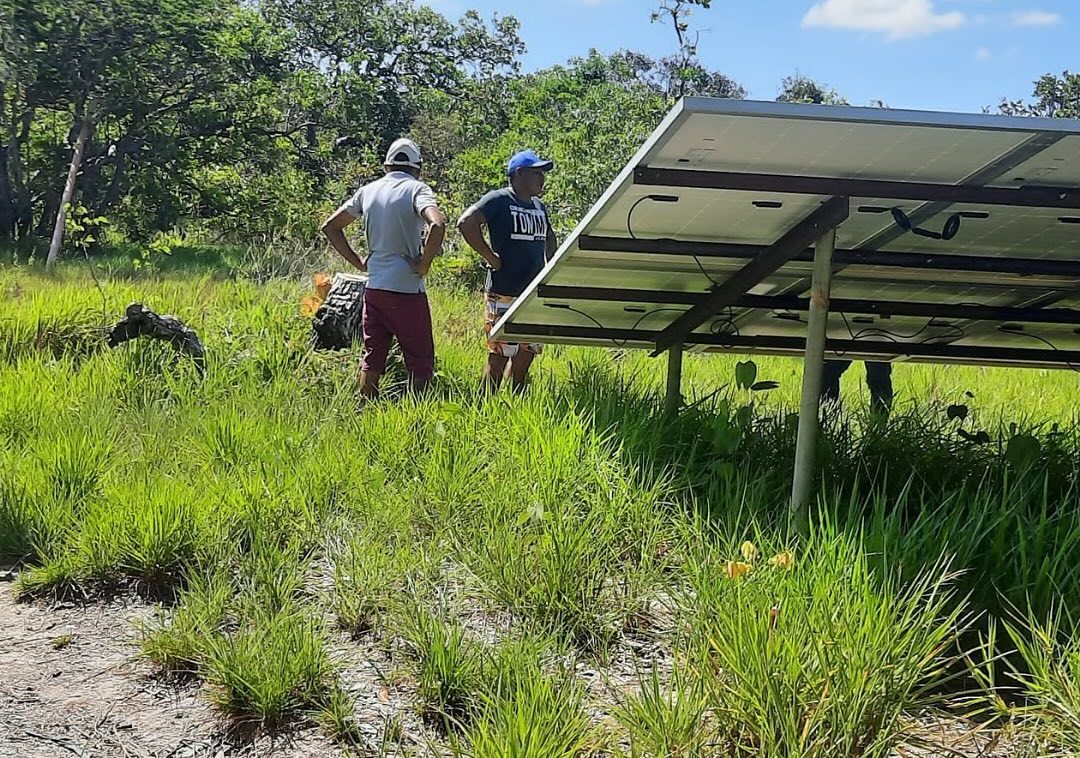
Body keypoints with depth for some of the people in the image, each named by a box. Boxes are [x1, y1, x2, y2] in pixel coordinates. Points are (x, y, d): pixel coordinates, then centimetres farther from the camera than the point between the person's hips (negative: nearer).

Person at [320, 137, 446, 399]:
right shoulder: (416, 189, -7)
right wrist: (423, 266, -15)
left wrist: (358, 262, 14)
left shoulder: (368, 190, 10)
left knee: (372, 358, 12)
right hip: (407, 289, -5)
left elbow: (330, 227, 17)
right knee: (421, 361, 4)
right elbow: (437, 225, -27)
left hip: (374, 287, 6)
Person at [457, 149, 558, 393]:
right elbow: (466, 223, -23)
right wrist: (491, 258, -19)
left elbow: (549, 238, 34)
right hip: (504, 295, -8)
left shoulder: (539, 206, 15)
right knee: (499, 355, -5)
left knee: (526, 354, 12)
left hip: (535, 295, 8)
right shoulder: (498, 200, -9)